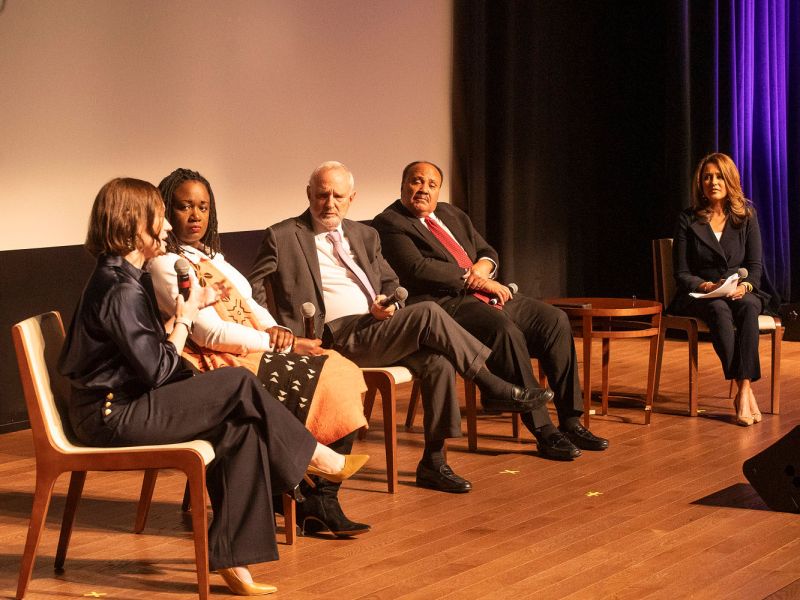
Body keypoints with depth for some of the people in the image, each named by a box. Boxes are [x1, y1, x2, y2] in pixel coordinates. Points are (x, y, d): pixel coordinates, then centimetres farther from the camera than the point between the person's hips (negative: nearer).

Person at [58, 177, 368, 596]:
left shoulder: (123, 277, 14)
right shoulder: (121, 289, -18)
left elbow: (151, 353, 13)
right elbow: (158, 371, -19)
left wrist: (190, 308, 5)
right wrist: (185, 317, -5)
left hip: (122, 404, 10)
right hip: (112, 415, -10)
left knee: (240, 427, -7)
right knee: (240, 385, -14)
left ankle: (231, 558, -7)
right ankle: (318, 459, 7)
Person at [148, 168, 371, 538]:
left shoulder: (209, 256, 22)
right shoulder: (166, 264, -9)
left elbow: (249, 305, 18)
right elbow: (210, 332, -17)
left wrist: (275, 329, -4)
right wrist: (276, 342, -11)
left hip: (252, 351, 9)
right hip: (218, 364, -9)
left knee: (339, 373, -9)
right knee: (316, 384, -18)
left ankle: (323, 501, -10)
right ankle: (312, 502, -3)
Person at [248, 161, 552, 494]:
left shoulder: (364, 235, 22)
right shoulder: (282, 237, 5)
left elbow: (391, 285, 27)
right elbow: (253, 291, 2)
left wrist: (389, 305, 3)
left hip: (377, 328, 6)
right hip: (339, 336, -6)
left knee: (438, 362, -24)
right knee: (428, 313, -26)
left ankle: (433, 463, -15)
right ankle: (493, 386, -13)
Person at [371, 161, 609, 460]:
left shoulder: (452, 214, 23)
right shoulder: (389, 223, -2)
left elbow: (488, 252, 23)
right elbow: (417, 269, -15)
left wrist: (483, 267, -3)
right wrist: (473, 279, -13)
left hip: (485, 295, 9)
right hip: (446, 303, -8)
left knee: (554, 320, -8)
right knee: (505, 330, -34)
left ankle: (571, 422, -6)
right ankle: (544, 433, -28)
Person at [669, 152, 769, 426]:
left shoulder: (746, 216, 6)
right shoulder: (688, 220, 2)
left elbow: (755, 266, 4)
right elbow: (681, 274, 0)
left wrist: (745, 285, -19)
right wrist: (706, 286, -20)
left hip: (740, 293, 1)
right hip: (699, 295, -1)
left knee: (749, 306, -35)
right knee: (719, 309, -37)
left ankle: (743, 391, -40)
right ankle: (745, 391, -38)